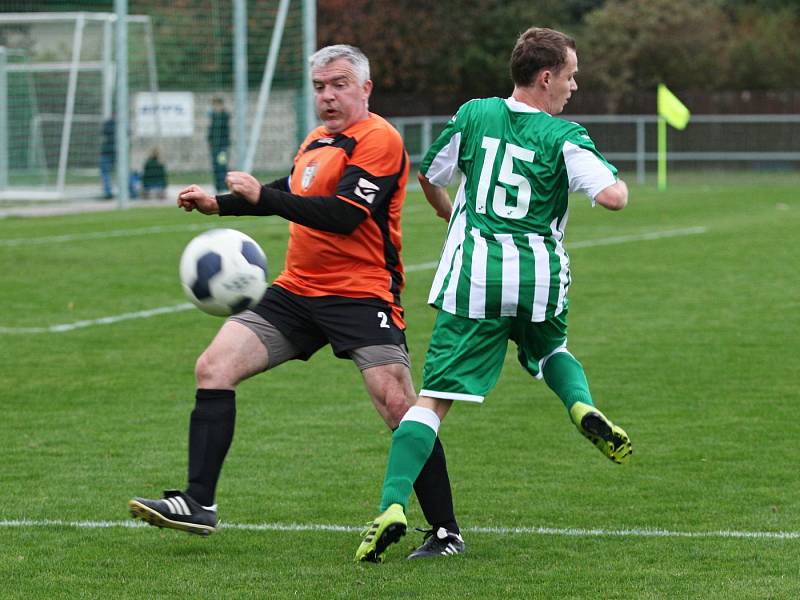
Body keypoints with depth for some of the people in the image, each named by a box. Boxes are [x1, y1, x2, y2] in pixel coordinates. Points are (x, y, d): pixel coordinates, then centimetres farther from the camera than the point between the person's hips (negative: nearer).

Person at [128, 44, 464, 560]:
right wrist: (220, 204, 29)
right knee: (214, 367, -3)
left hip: (361, 295, -8)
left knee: (398, 405, -17)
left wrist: (262, 196, -18)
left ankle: (446, 531, -6)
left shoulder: (379, 139, -11)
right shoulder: (318, 140, 16)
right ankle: (199, 503, -2)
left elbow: (343, 215, -21)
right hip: (297, 290, 8)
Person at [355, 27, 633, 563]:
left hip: (473, 277, 0)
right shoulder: (563, 137, -3)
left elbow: (428, 178, 17)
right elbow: (612, 197, -13)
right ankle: (584, 408, 3)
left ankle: (393, 504, -18)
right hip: (540, 278, 0)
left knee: (433, 398, -4)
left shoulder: (475, 115, 6)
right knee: (552, 351, 33)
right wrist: (619, 183, 12)